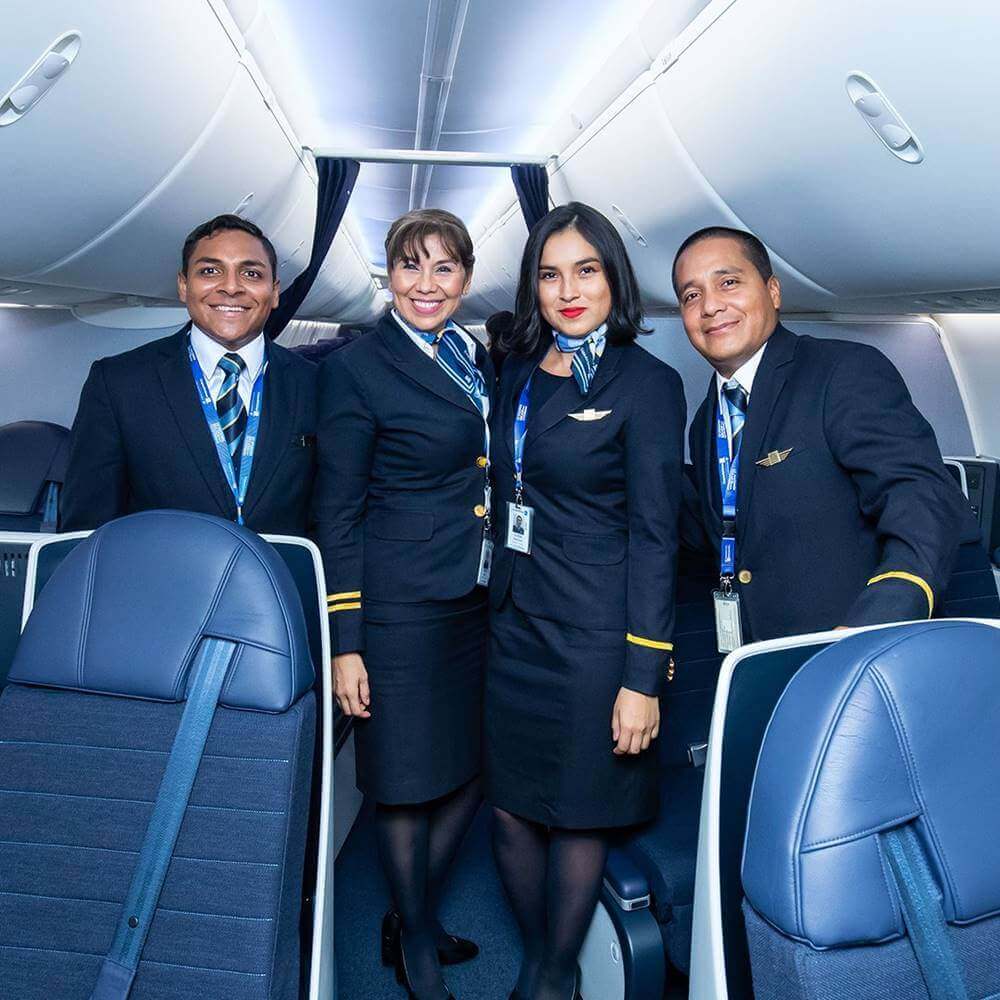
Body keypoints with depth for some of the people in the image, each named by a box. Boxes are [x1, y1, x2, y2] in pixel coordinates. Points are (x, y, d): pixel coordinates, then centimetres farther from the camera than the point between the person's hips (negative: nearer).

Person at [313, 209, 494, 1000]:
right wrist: (345, 642, -11)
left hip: (480, 599, 6)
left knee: (472, 770, 14)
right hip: (401, 602, -6)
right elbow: (337, 514, -8)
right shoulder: (356, 369, -8)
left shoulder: (482, 361, 10)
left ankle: (417, 917, 39)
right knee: (405, 779, 9)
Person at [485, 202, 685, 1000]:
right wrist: (496, 607, 6)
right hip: (514, 625, 5)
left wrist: (644, 675, -14)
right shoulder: (519, 372, 9)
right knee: (510, 809, 13)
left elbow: (654, 536, -11)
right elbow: (507, 497, 11)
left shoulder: (647, 383, -8)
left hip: (592, 634, -5)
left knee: (577, 814, 11)